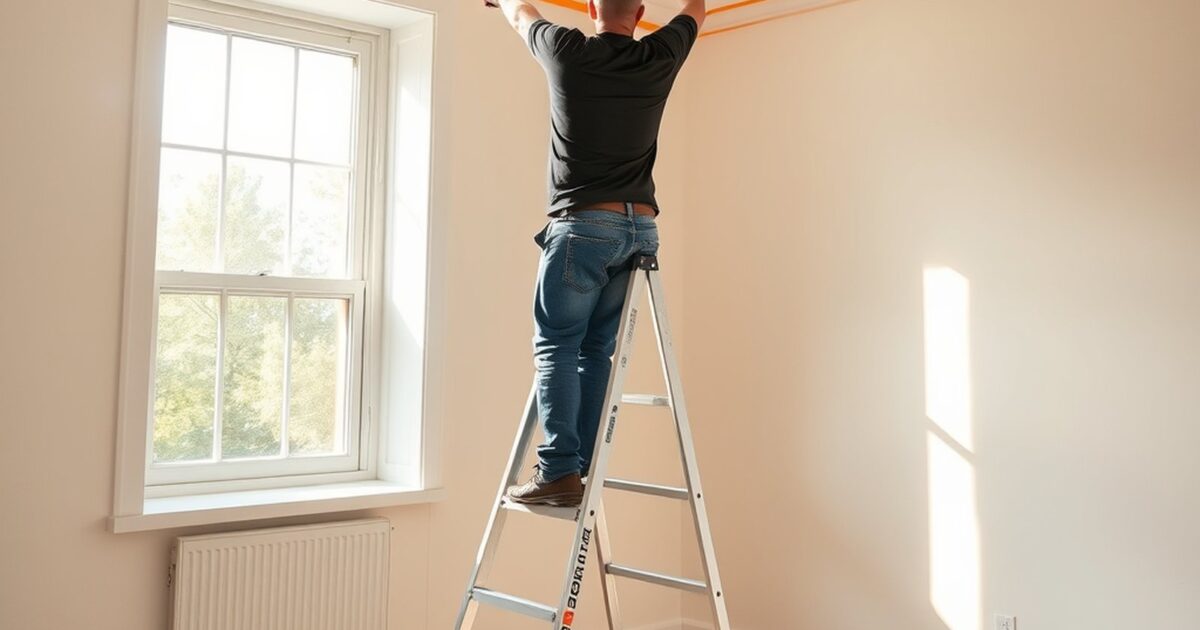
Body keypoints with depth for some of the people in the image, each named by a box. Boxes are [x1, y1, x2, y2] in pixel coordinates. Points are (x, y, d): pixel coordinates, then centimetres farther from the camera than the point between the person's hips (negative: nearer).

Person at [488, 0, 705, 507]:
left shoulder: (567, 52, 2)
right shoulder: (659, 59, 8)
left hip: (584, 225, -4)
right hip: (640, 228, 4)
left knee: (557, 346, -3)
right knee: (596, 350, 8)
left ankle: (560, 471, -12)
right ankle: (581, 469, 6)